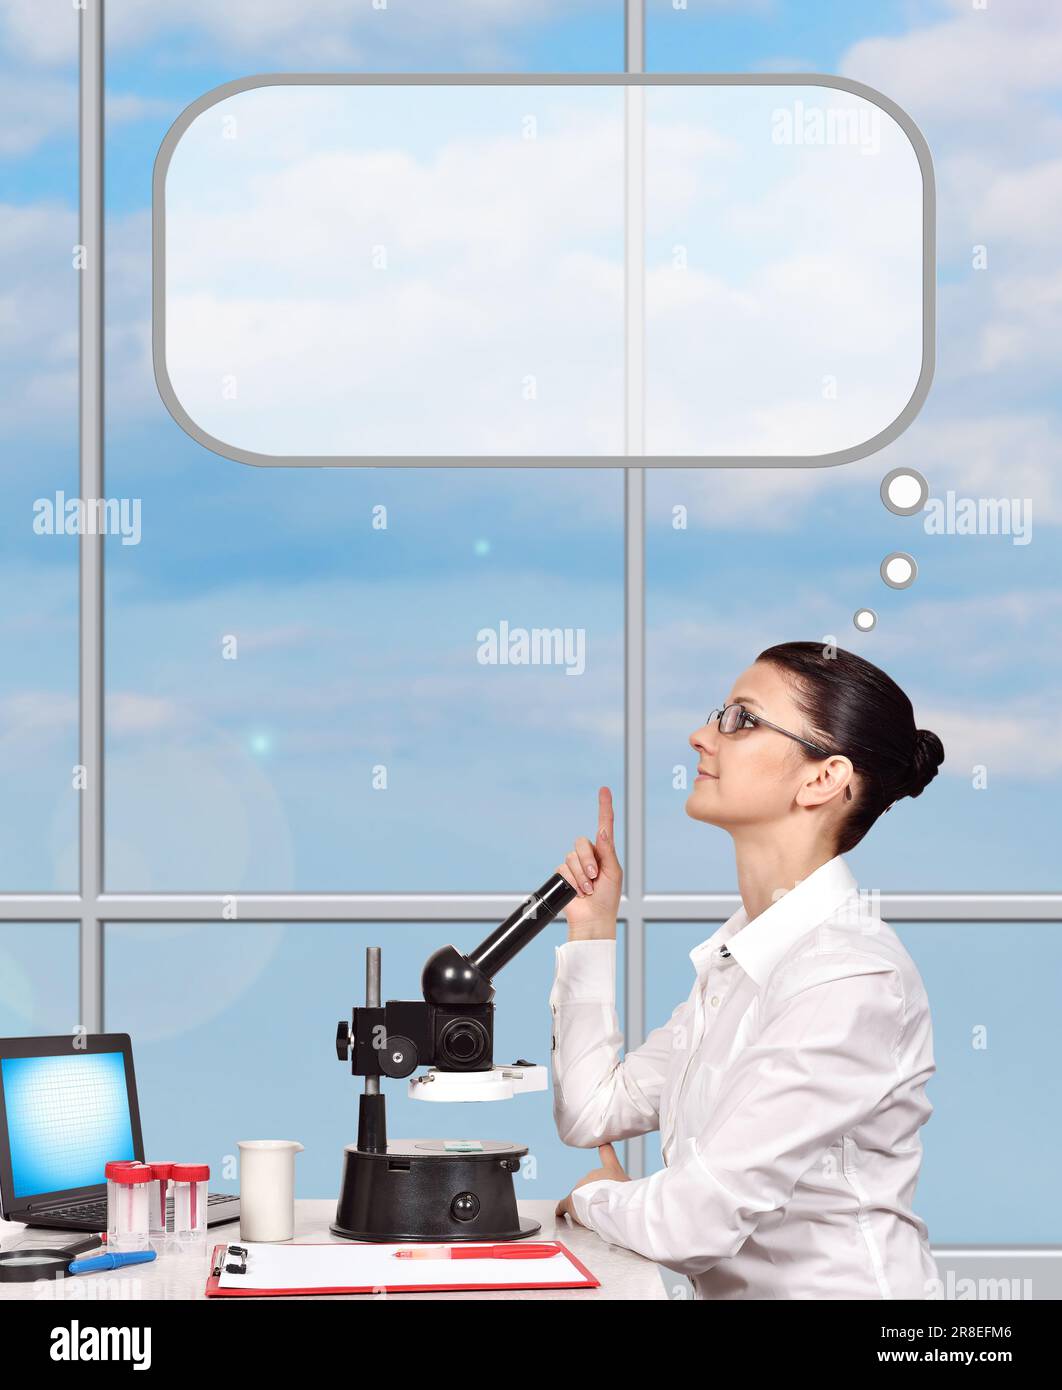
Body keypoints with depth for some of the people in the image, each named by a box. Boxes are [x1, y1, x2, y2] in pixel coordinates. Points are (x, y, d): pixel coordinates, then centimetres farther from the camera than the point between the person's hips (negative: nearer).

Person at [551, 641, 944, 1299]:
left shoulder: (852, 979, -17)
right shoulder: (739, 951, 11)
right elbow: (592, 1113, 15)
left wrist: (592, 1196, 2)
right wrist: (592, 929, 15)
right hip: (732, 1291, 7)